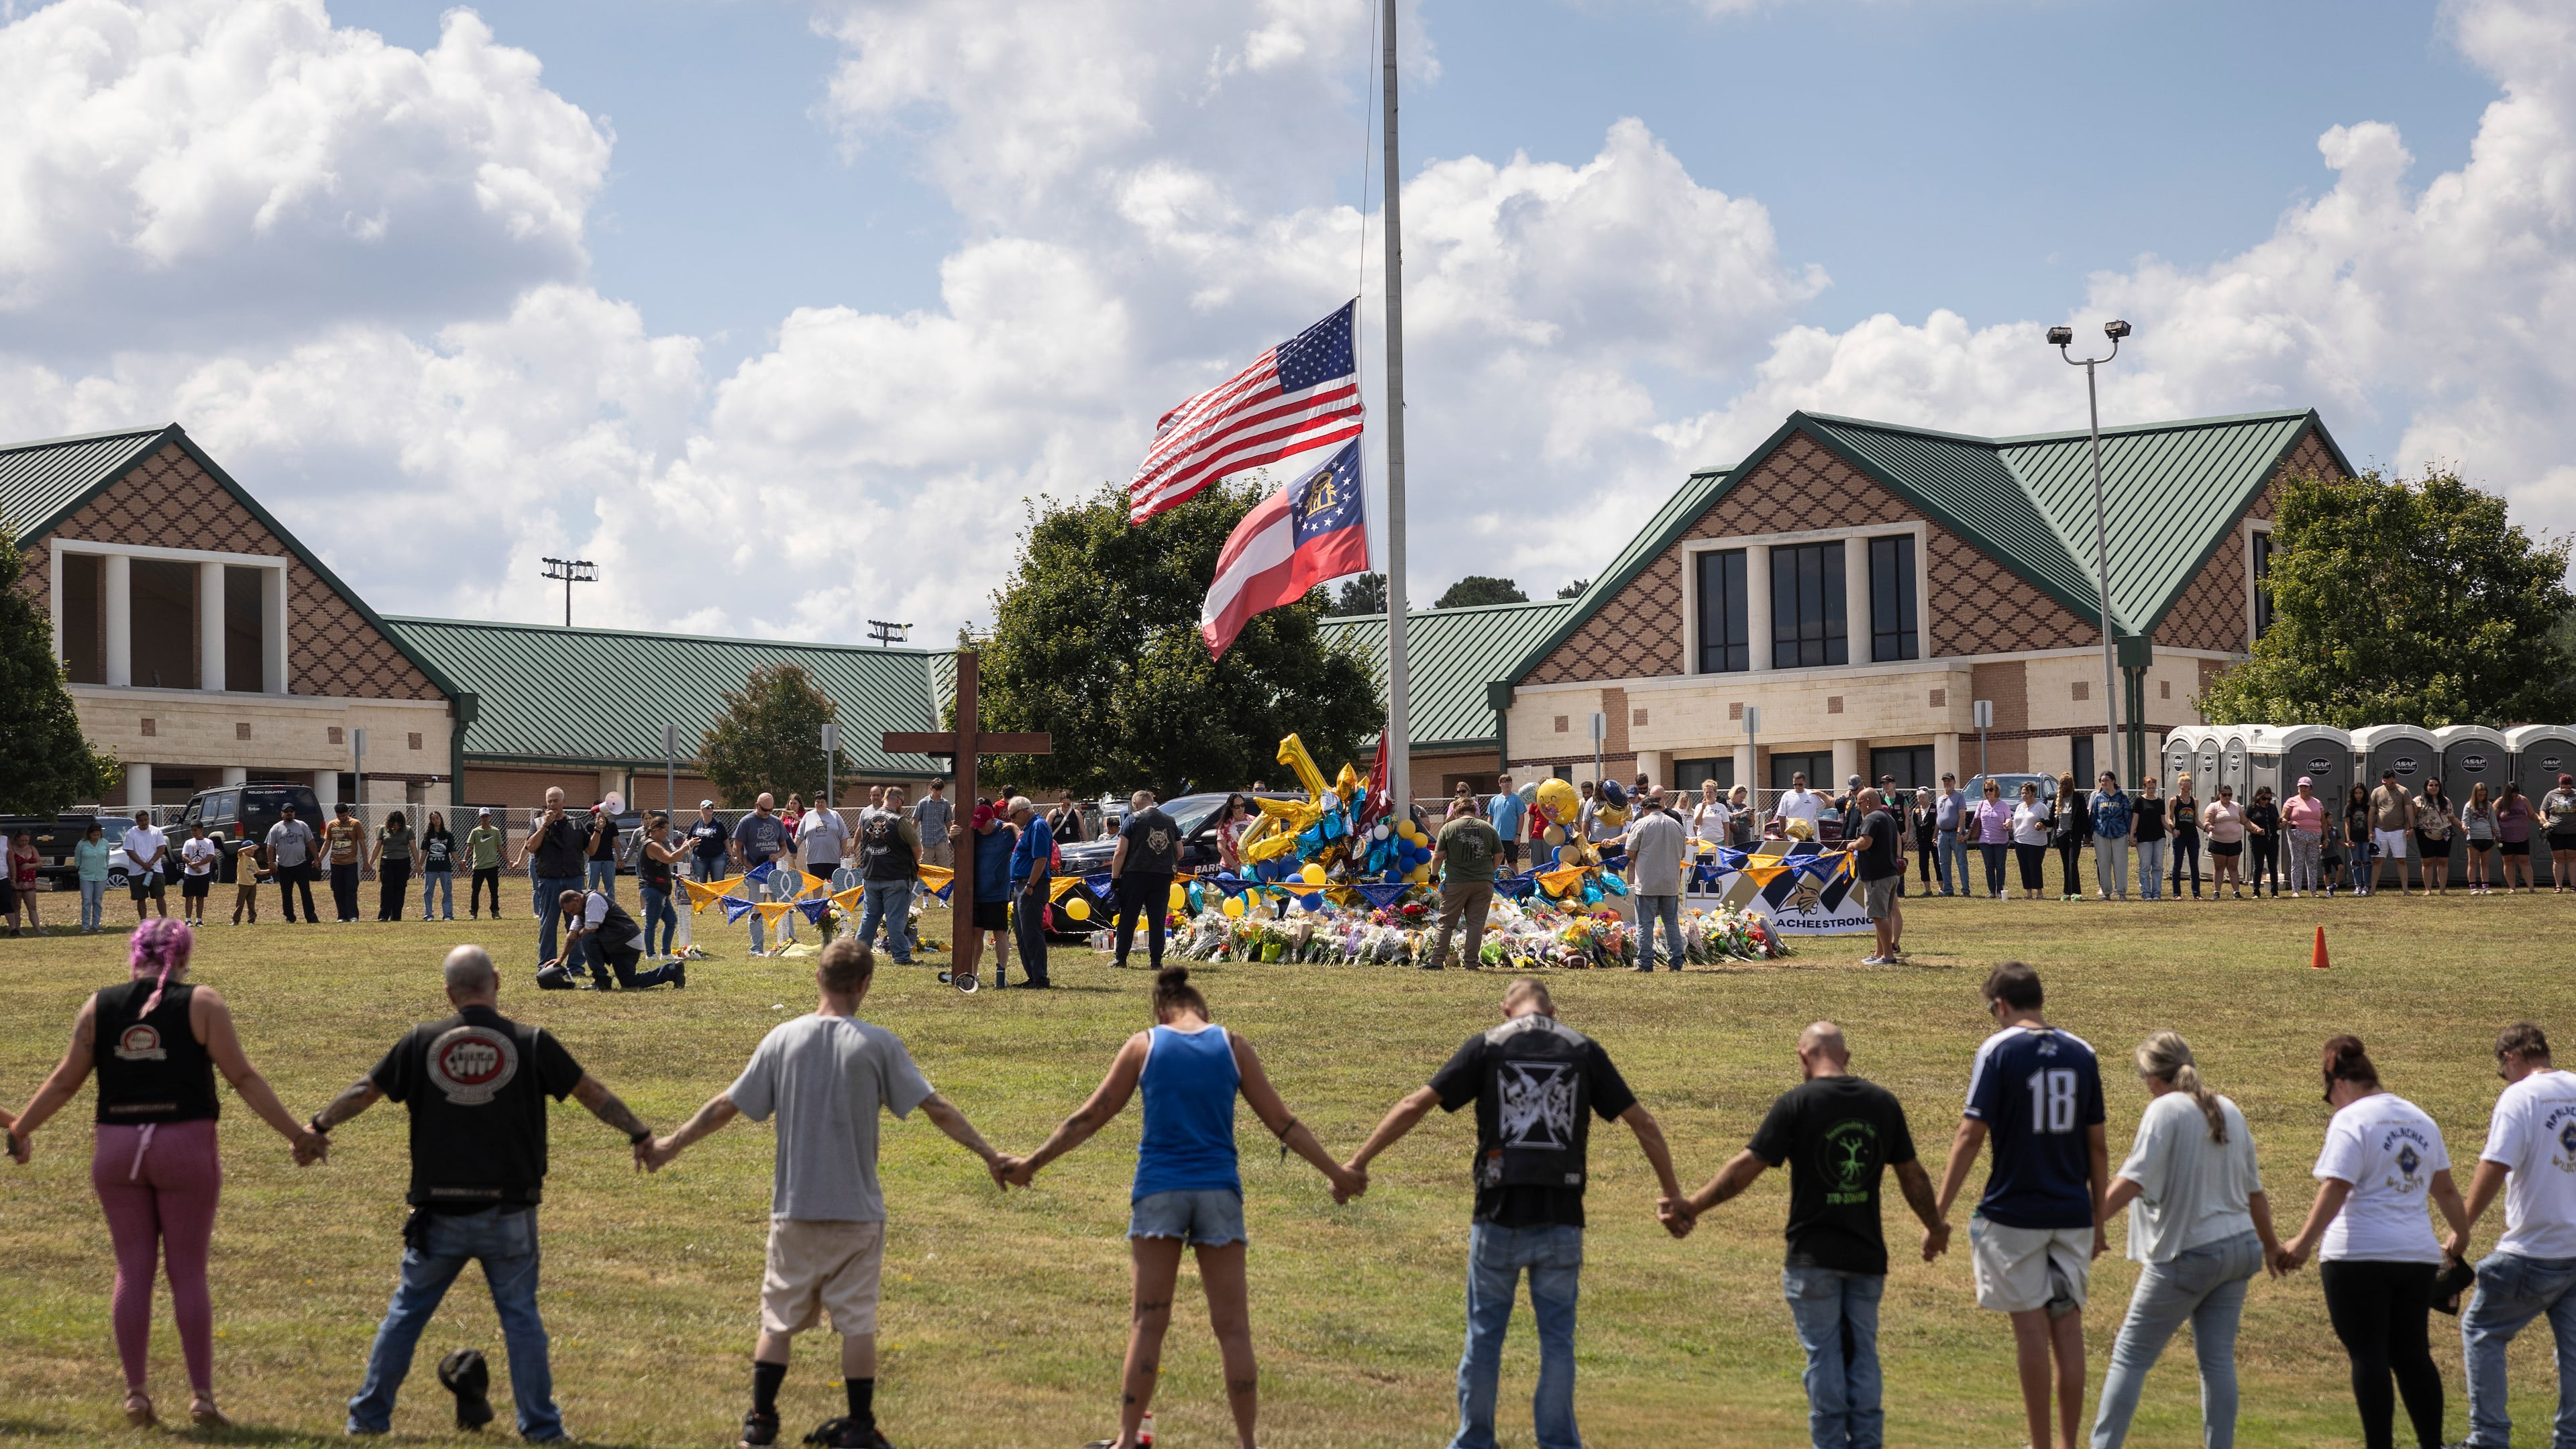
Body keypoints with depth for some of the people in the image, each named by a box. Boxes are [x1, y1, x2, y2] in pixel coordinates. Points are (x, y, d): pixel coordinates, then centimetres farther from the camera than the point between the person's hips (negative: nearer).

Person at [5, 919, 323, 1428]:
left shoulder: (98, 1007, 5)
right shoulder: (200, 1003, -2)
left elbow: (64, 1081, 9)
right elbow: (243, 1077, -6)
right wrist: (296, 1133, -2)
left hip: (116, 1149, 2)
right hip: (186, 1146, -2)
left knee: (133, 1270, 9)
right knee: (188, 1272, 4)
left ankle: (136, 1393, 10)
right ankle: (203, 1396, 4)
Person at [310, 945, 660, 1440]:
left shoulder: (422, 1042, -1)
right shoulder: (532, 1044, -4)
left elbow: (364, 1091, 11)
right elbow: (593, 1093, 5)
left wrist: (318, 1126, 28)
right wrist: (639, 1134, 19)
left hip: (439, 1213, 1)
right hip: (507, 1215, -1)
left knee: (407, 1310, 15)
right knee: (520, 1315, 9)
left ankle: (369, 1414, 22)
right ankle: (540, 1426, 10)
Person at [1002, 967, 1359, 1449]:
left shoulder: (1144, 1045, 5)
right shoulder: (1233, 1045, 6)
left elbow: (1091, 1117, 7)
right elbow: (1282, 1122, 7)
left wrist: (1033, 1163, 16)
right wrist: (1336, 1172, 14)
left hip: (1158, 1189, 0)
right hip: (1218, 1190, 0)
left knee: (1148, 1322, 4)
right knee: (1232, 1325, 4)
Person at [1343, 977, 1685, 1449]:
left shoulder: (1487, 1045, 1)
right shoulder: (1583, 1049, 5)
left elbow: (1415, 1105, -3)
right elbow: (1642, 1121, 6)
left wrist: (1360, 1162, 4)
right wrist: (1672, 1194, 14)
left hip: (1500, 1216, -1)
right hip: (1561, 1220, 1)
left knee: (1485, 1332, 11)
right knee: (1557, 1335, 9)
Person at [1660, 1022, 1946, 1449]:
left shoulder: (1796, 1103, -8)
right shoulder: (1883, 1102, 4)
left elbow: (1747, 1166, -10)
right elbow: (1912, 1174, 11)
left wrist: (1693, 1206, -3)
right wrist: (1935, 1227, 26)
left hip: (1813, 1257, -3)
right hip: (1868, 1254, 3)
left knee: (1824, 1357, 4)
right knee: (1862, 1355, 11)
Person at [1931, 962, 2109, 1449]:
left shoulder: (1998, 1050, -7)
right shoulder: (2081, 1053, 5)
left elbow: (1971, 1135, -12)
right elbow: (2097, 1144, 8)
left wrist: (1939, 1215, -9)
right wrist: (2099, 1220, 15)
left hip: (2014, 1212, -4)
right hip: (2072, 1215, 4)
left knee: (2031, 1325, 2)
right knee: (2068, 1326, 8)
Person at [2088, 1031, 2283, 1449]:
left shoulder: (2165, 1110, -10)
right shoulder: (2229, 1111, 11)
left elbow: (2132, 1181, -20)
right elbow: (2254, 1191, 18)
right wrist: (2271, 1246, 31)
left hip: (2187, 1254, -7)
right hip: (2239, 1249, 7)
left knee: (2131, 1355, 0)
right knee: (2218, 1359, 9)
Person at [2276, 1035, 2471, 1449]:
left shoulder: (2350, 1120, -8)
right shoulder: (2420, 1119, 14)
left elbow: (2336, 1187, -18)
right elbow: (2445, 1189, 19)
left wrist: (2305, 1242, -18)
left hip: (2359, 1255, -7)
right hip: (2417, 1254, 7)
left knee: (2368, 1355, -2)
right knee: (2413, 1354, 13)